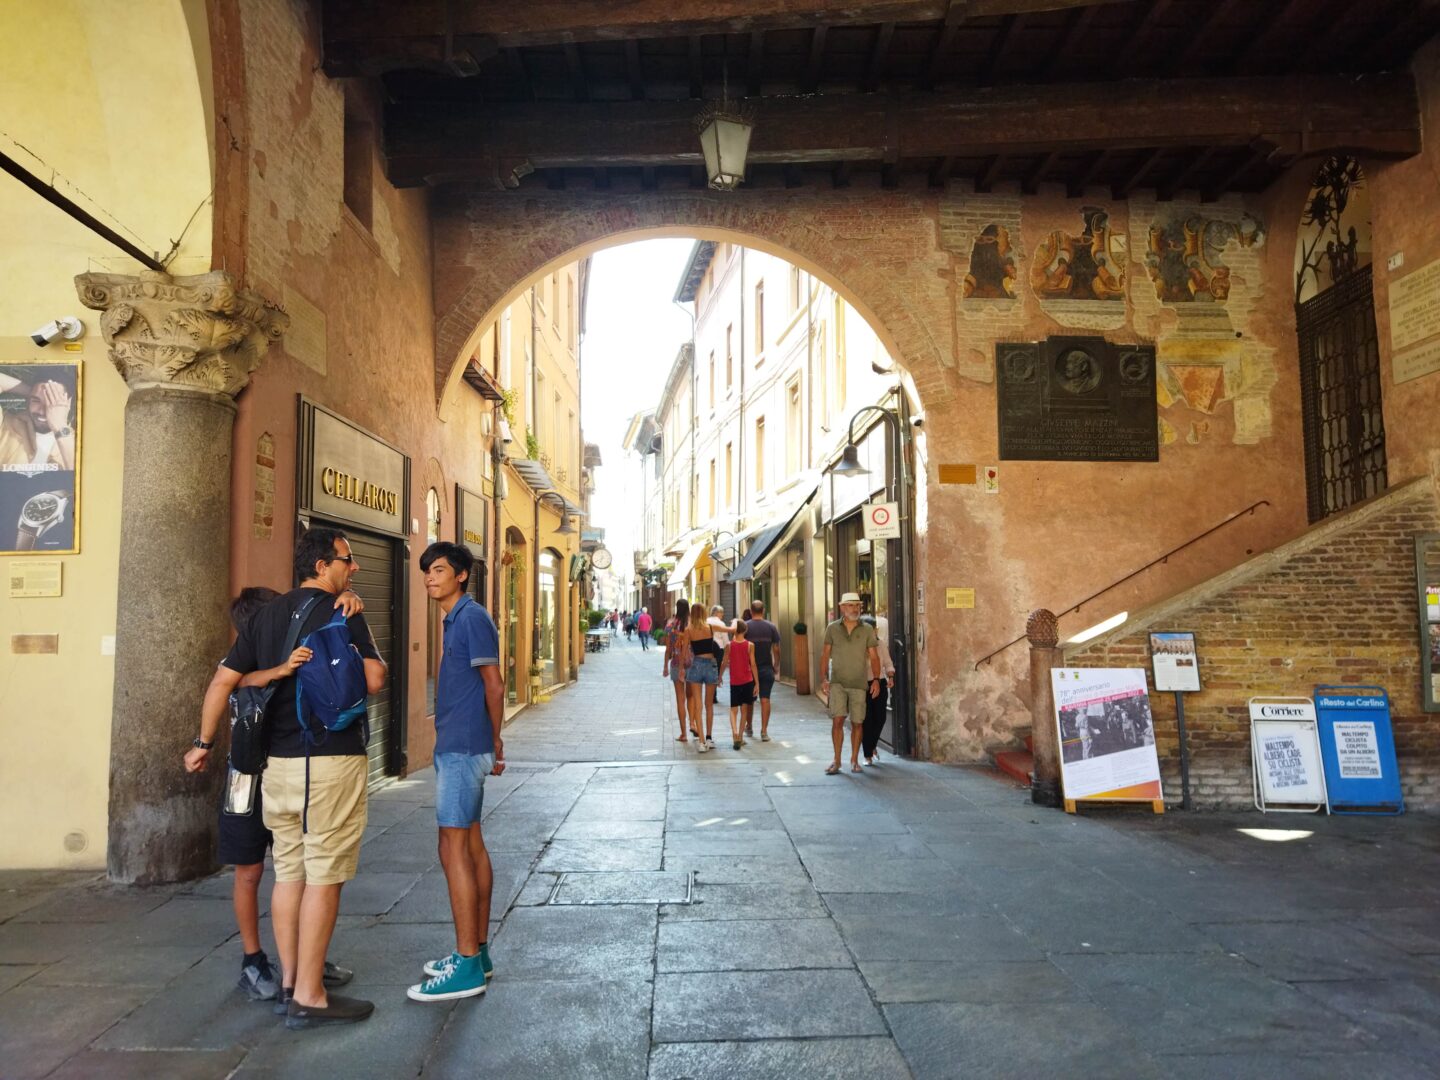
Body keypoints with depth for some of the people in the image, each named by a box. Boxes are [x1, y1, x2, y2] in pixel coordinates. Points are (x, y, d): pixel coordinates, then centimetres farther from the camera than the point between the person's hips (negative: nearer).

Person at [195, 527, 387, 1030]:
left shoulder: (266, 614, 11)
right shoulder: (344, 613, -9)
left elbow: (223, 680, 8)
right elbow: (374, 680, -14)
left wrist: (204, 742, 16)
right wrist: (367, 646, 6)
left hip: (278, 761, 7)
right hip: (332, 760, -7)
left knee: (288, 872, 15)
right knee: (323, 876, -1)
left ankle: (290, 981, 24)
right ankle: (309, 997, 4)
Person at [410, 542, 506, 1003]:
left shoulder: (471, 618, -14)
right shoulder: (456, 619, 14)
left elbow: (494, 686, -15)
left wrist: (495, 742, -6)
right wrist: (493, 744, 15)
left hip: (461, 748, -10)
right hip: (457, 746, 10)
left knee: (454, 849, -7)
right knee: (471, 843, 14)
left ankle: (467, 967, 0)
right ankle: (478, 951, 23)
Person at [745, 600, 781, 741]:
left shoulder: (745, 626, -6)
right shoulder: (771, 627, -2)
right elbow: (776, 649, 0)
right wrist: (776, 665, 13)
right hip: (767, 669, 0)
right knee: (765, 699, 1)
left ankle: (748, 727, 28)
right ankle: (764, 731, -3)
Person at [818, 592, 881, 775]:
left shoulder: (867, 630, 3)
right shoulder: (832, 628, 3)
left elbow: (874, 657, 3)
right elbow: (825, 654, 6)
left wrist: (876, 679, -8)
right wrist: (823, 678, -3)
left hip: (859, 684, 1)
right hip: (838, 683, -1)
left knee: (857, 723, 5)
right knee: (838, 720, -11)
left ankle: (854, 760, 20)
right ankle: (836, 760, 0)